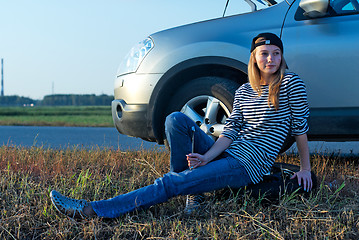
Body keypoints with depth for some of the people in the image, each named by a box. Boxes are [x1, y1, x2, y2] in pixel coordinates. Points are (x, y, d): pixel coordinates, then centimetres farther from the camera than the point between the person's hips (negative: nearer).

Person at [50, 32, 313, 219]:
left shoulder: (291, 83, -1)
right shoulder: (243, 91, 13)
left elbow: (300, 126, 2)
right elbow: (231, 129, 3)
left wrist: (305, 169, 3)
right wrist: (206, 158, -14)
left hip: (250, 165, -6)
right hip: (226, 153, 6)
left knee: (170, 183, -21)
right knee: (176, 119, -14)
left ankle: (91, 210, -25)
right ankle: (192, 189, -9)